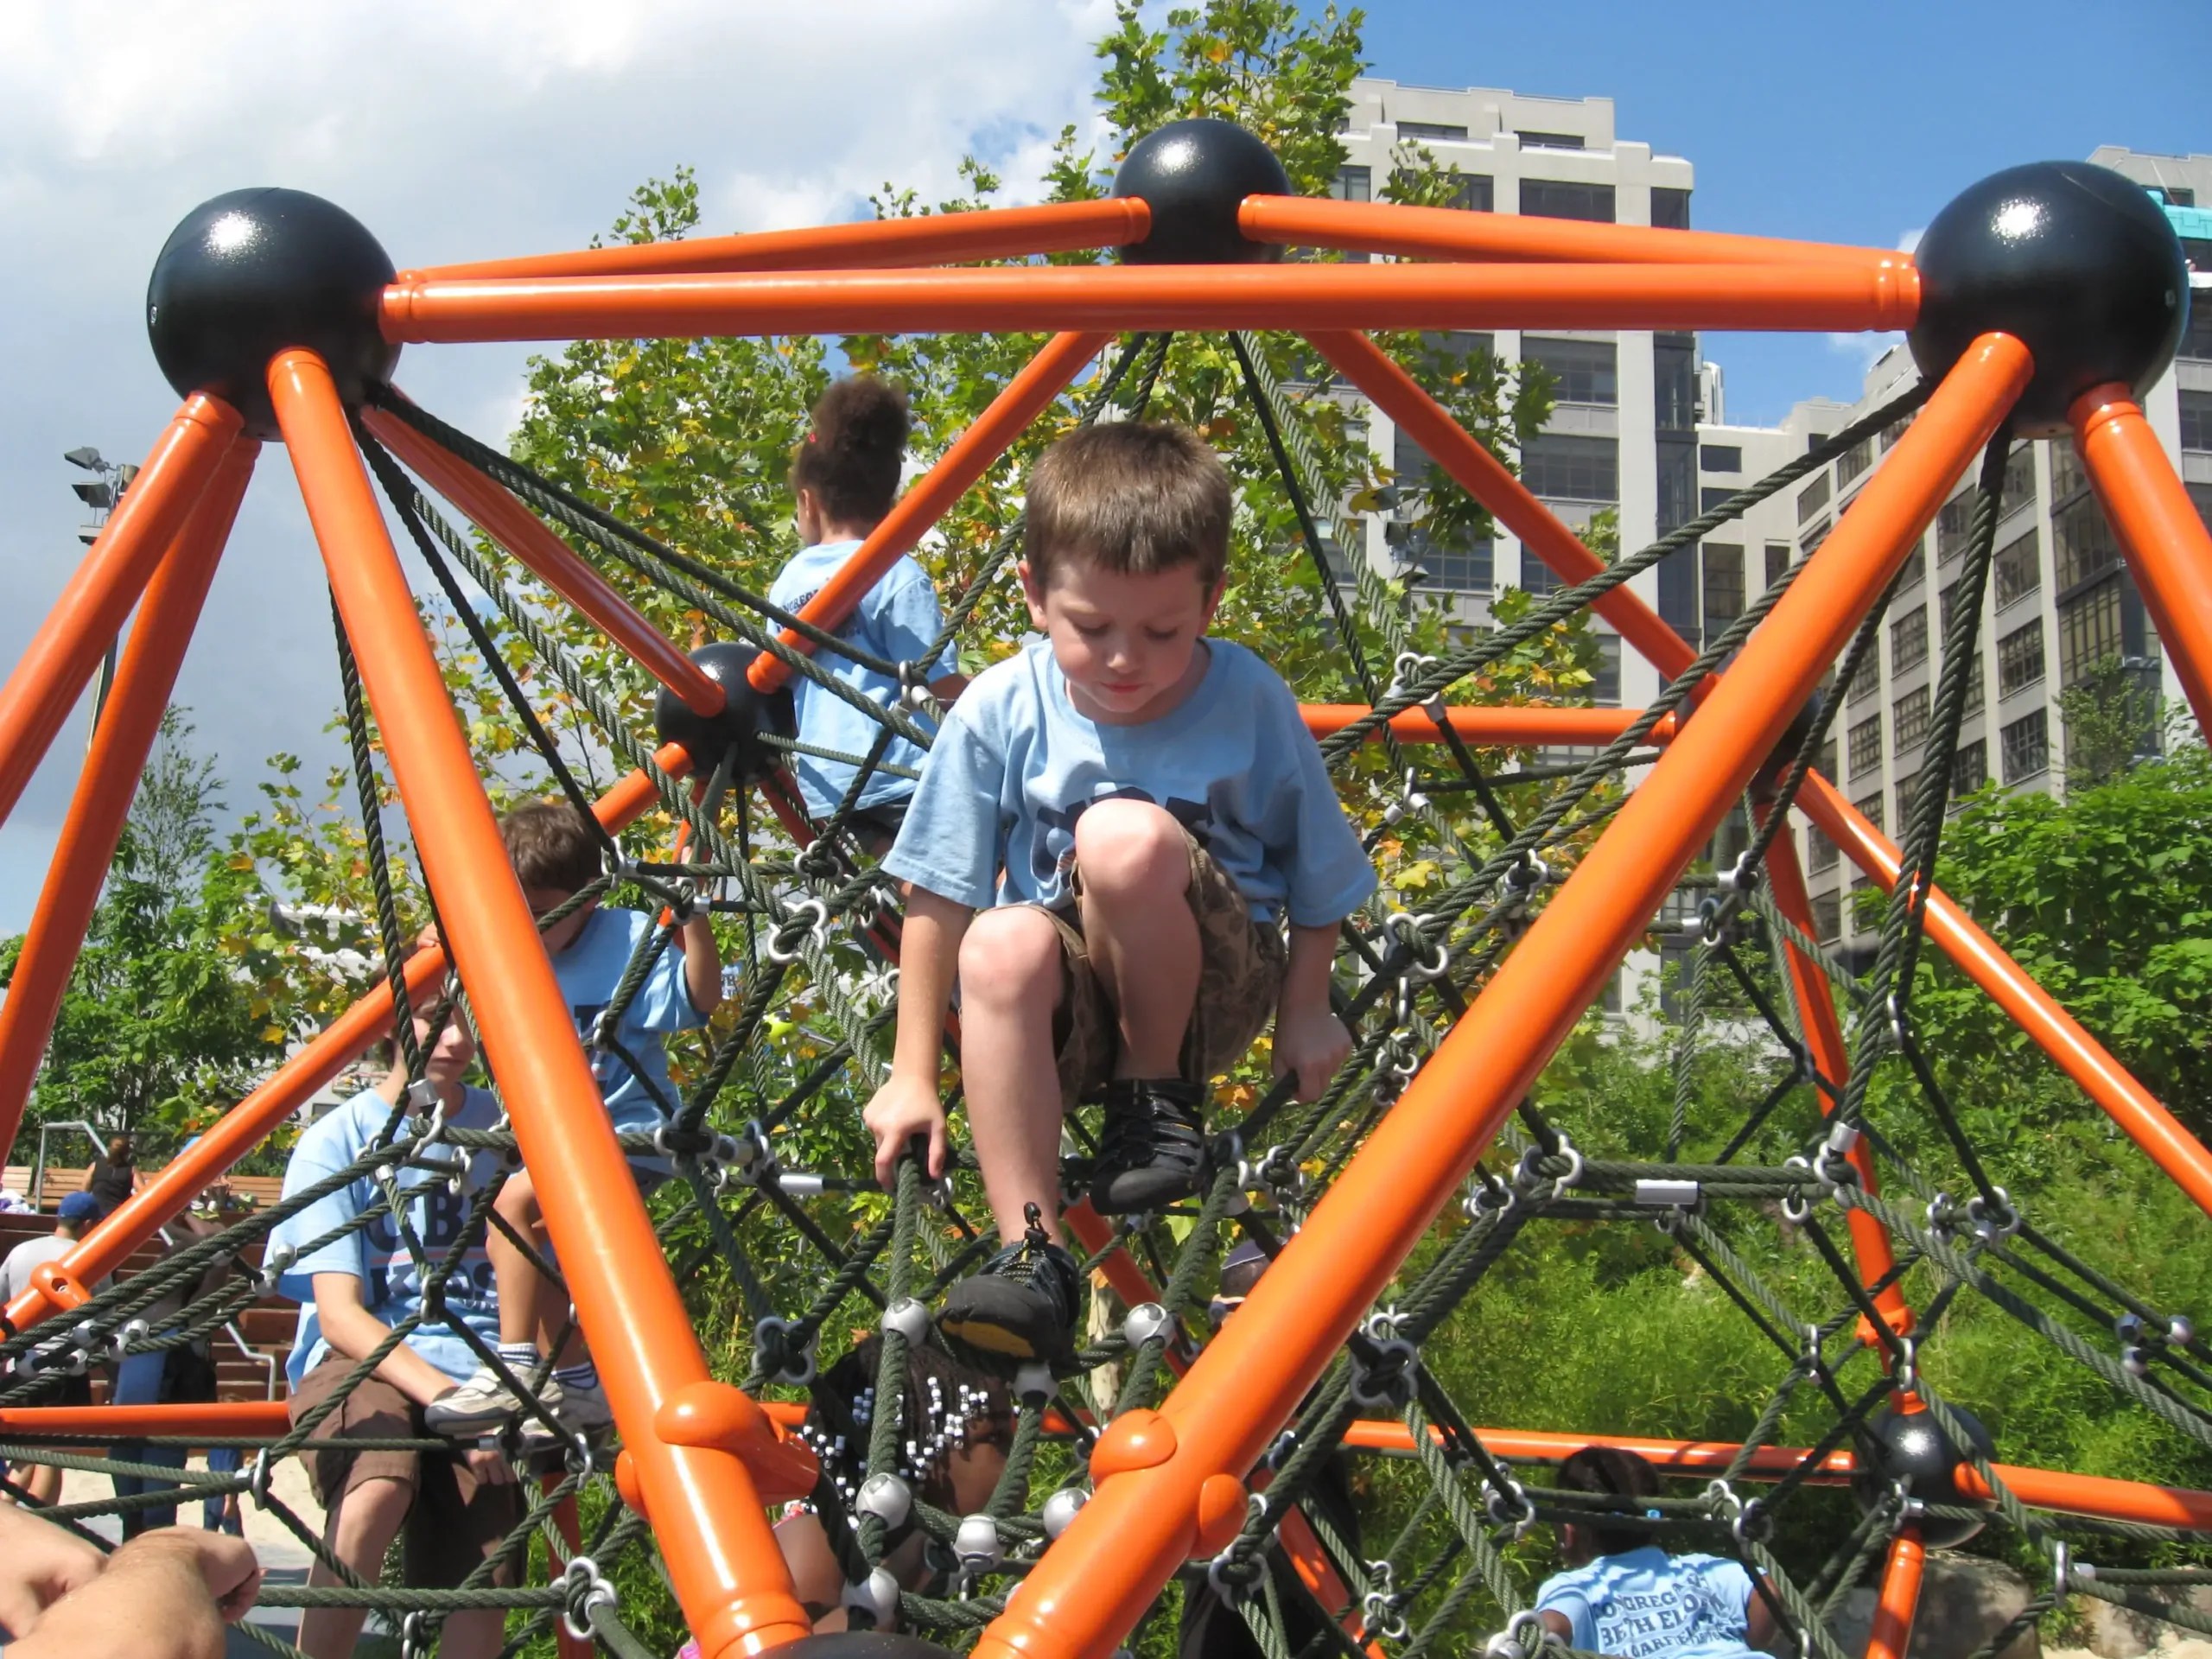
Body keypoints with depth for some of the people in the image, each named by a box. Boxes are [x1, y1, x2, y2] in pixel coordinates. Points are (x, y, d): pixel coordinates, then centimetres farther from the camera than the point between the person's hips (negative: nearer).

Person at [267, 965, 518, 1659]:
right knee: (378, 1487, -36)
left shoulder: (501, 1128, 7)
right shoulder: (338, 1139, -2)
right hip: (360, 1360, -2)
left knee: (482, 1583, -20)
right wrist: (444, 1393, -23)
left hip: (477, 1372, 2)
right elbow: (339, 1315, -9)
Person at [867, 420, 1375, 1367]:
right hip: (1071, 998, 2)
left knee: (1126, 835, -32)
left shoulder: (1250, 702, -11)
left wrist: (1305, 1012, 3)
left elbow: (1318, 874, 2)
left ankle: (1164, 1100, -11)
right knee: (1001, 946, -35)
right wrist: (914, 1076, -8)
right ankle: (1031, 1255, -33)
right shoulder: (1001, 711, -10)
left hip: (1210, 987, -2)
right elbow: (939, 895, -7)